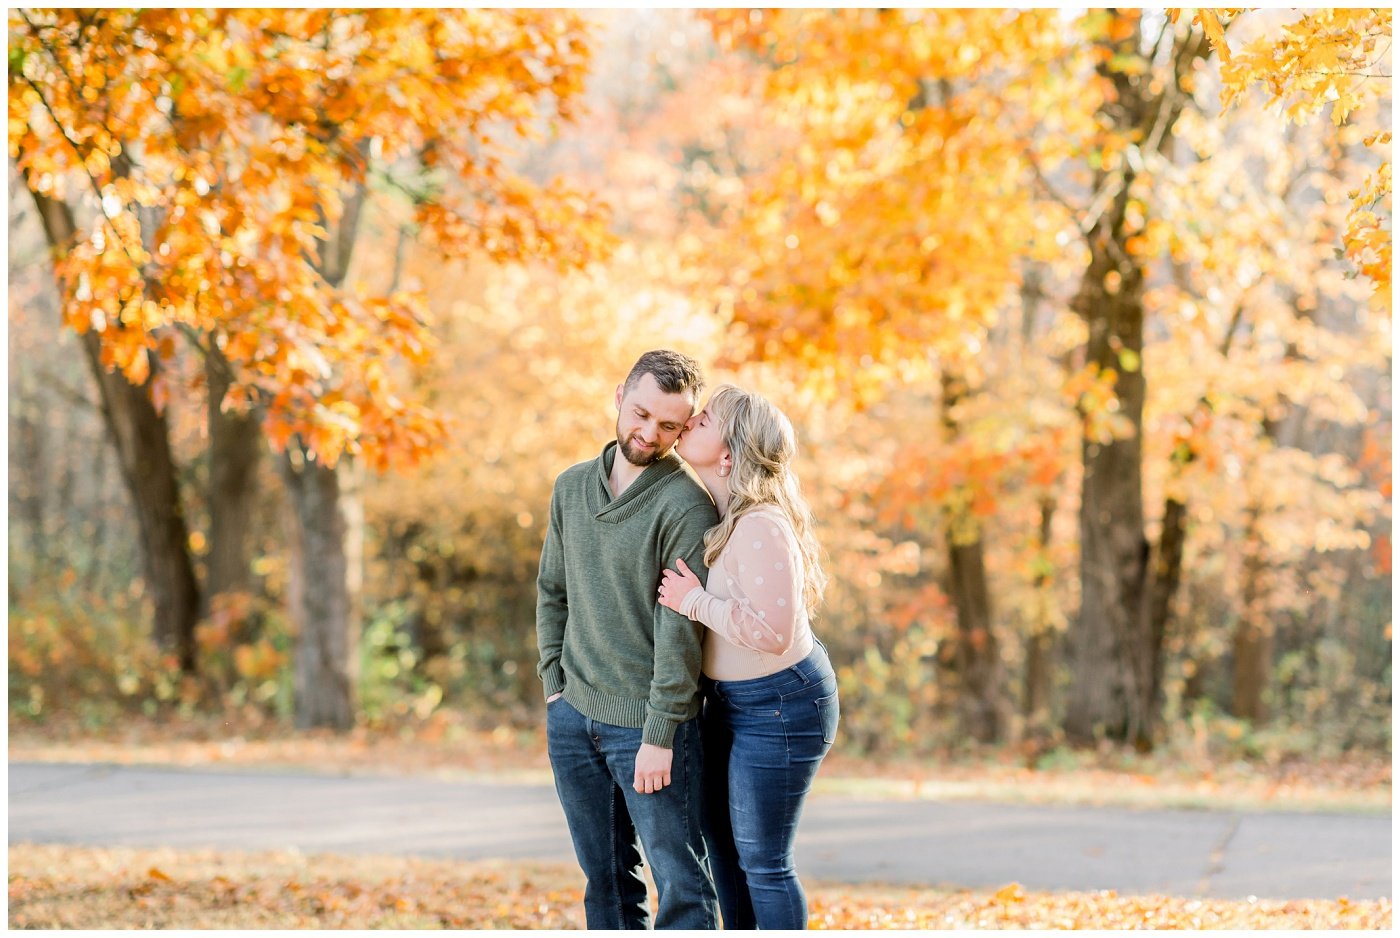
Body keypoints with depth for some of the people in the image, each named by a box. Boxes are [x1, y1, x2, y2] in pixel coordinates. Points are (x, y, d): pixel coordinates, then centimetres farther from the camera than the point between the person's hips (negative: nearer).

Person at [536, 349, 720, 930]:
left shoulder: (685, 505, -13)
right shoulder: (572, 487, 8)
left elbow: (681, 629, -17)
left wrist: (659, 734, -20)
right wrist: (554, 683, 7)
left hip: (647, 723, -6)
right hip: (573, 715, 6)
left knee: (680, 881, -2)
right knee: (605, 876, 13)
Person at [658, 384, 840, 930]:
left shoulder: (760, 528, -28)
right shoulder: (712, 508, 1)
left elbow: (772, 632, -31)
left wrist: (696, 602, -24)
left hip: (781, 706, -10)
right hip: (730, 700, 10)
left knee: (761, 859, 0)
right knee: (720, 842, 20)